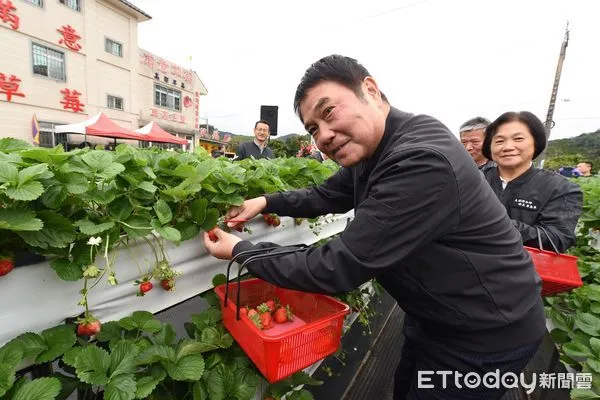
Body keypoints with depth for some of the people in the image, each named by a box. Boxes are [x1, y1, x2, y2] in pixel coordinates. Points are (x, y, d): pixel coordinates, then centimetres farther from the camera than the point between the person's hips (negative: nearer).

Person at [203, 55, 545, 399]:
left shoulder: (422, 161, -35)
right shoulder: (370, 152, -4)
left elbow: (337, 269, -33)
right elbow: (325, 196, 8)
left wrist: (240, 250, -20)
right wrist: (267, 202, -6)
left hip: (486, 334, -7)